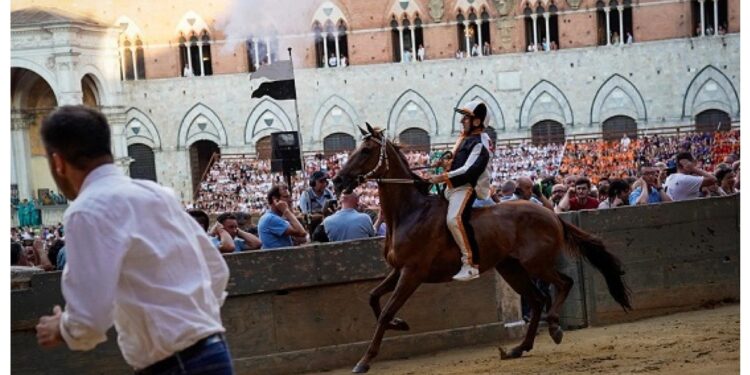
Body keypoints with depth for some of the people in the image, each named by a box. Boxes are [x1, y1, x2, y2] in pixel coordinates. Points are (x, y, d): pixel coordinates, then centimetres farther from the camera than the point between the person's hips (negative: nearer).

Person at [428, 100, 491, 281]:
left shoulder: (479, 144, -14)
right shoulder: (466, 137, 15)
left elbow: (468, 171, -25)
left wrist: (442, 177, -24)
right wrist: (447, 162, 13)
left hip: (468, 188, -11)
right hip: (455, 186, 11)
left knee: (455, 218, -32)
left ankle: (470, 264, -31)